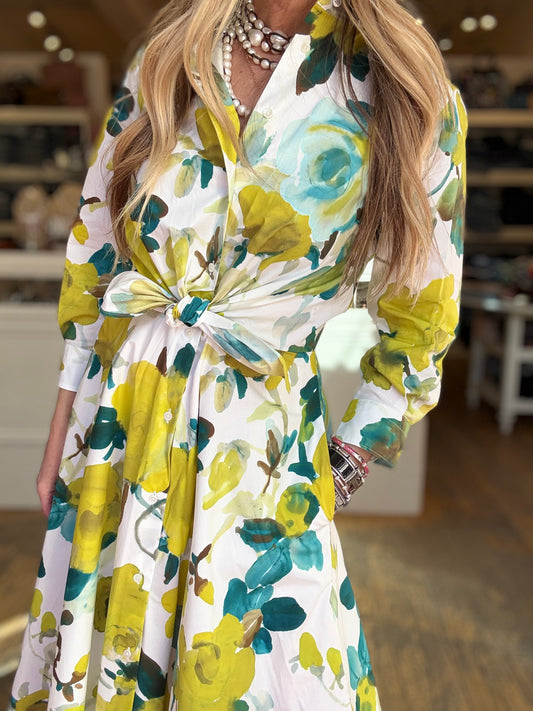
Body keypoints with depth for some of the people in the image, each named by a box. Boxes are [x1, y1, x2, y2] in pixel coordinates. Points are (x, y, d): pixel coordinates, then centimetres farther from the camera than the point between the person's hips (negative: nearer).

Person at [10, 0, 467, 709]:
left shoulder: (413, 98, -7)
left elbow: (419, 326, 2)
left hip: (261, 447, -2)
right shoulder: (162, 63, 2)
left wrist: (343, 467, 3)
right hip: (118, 416, 3)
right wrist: (60, 438, 6)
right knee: (97, 654, 19)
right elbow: (89, 264, 6)